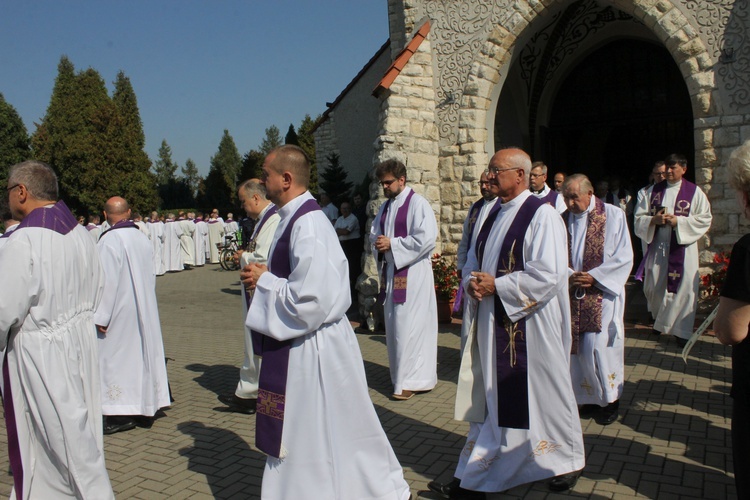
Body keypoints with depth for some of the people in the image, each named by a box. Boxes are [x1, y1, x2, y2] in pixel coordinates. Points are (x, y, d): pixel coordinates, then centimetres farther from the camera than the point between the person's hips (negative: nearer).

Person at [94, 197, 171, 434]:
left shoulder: (109, 240, -16)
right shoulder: (142, 238, 4)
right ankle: (146, 410, 20)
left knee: (116, 358, 1)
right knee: (143, 354, 12)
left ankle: (122, 415, 5)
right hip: (144, 309, 7)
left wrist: (100, 316, -13)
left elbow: (107, 281, -18)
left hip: (120, 311, -7)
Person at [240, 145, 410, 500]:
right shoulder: (297, 217, 8)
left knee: (312, 436, 6)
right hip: (300, 342, 10)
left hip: (310, 347, -10)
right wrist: (267, 275, 3)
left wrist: (263, 280, -13)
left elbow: (308, 297, -26)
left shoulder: (307, 225, -22)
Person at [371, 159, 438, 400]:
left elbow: (425, 238, -20)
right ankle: (401, 375, 24)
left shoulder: (417, 204, -11)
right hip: (390, 270, 8)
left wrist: (392, 244, -16)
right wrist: (378, 243, -3)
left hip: (413, 273, -8)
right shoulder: (385, 207, 13)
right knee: (394, 325, 11)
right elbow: (374, 233, 21)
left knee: (409, 326, -6)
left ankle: (410, 381, 3)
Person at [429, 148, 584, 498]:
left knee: (541, 396, 7)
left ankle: (568, 460, 33)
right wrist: (472, 282, -3)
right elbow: (473, 262, 20)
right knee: (489, 400, 11)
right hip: (493, 325, 8)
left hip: (530, 325, -7)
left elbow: (548, 274, -21)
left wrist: (496, 285, -17)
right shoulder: (494, 216, 13)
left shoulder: (542, 215, -12)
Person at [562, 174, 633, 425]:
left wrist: (595, 276, -14)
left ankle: (610, 399, 15)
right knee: (578, 347, 5)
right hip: (573, 295, 4)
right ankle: (591, 398, 21)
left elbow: (624, 257, -5)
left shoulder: (613, 215, -3)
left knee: (599, 346, -6)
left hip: (602, 293, -3)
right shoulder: (563, 219, 6)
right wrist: (569, 275, -11)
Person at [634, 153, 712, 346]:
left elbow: (704, 219, -4)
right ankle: (659, 320, 32)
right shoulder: (654, 190, 8)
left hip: (682, 247, -3)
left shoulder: (694, 192, 0)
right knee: (654, 287, 8)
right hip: (657, 246, 3)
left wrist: (678, 221, -16)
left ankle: (681, 330, 6)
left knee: (683, 287, -5)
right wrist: (653, 220, -13)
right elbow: (639, 216, 7)